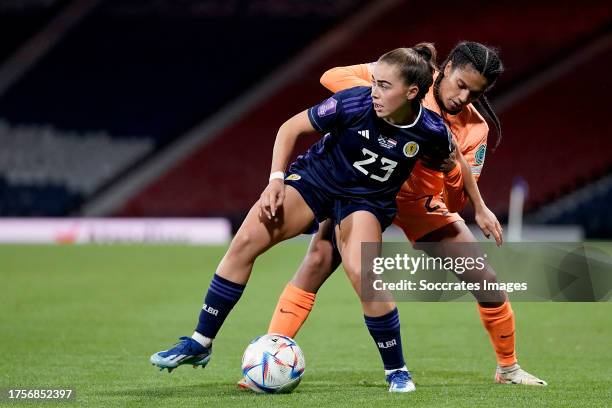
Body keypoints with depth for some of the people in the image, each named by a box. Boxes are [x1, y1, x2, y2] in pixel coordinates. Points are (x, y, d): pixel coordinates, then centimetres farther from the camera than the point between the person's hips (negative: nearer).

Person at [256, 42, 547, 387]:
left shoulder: (474, 128, -11)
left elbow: (455, 202, -12)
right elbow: (333, 77, -22)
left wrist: (453, 163, -32)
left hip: (421, 202, 3)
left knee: (486, 281, -2)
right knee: (318, 261, -23)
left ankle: (508, 368, 21)